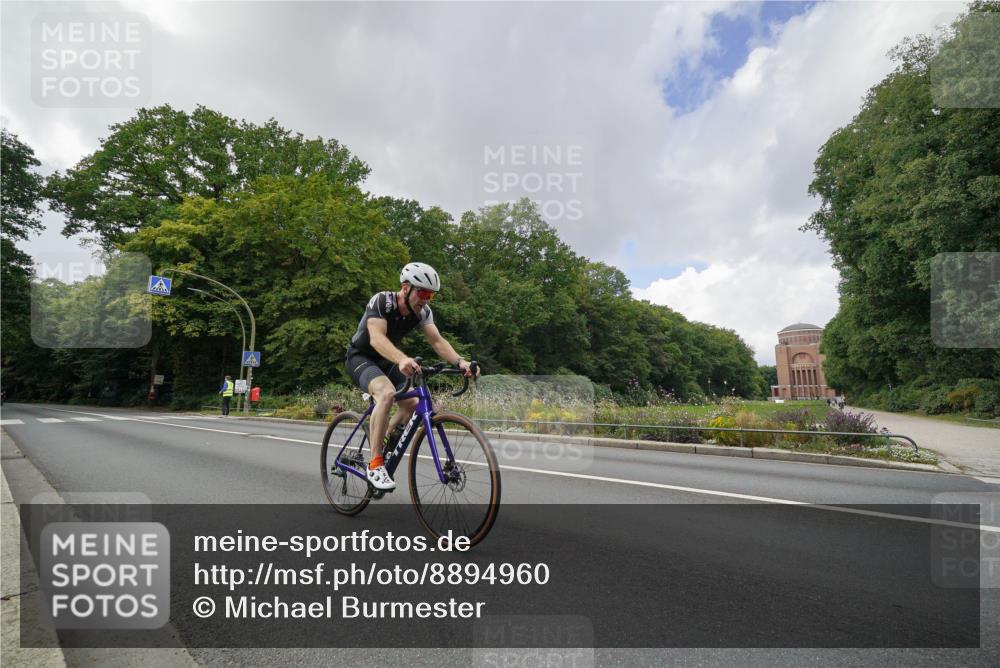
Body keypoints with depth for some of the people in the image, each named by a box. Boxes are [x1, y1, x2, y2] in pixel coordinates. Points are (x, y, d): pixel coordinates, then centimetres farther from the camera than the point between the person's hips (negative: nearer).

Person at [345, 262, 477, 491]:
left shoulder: (422, 311, -11)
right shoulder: (381, 301, -28)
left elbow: (437, 340, -20)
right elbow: (376, 337, -42)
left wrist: (460, 361, -38)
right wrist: (402, 359, -61)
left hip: (386, 361, 7)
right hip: (361, 357, -6)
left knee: (412, 404, -8)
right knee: (387, 393, -34)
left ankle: (383, 447, 17)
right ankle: (375, 464, -25)